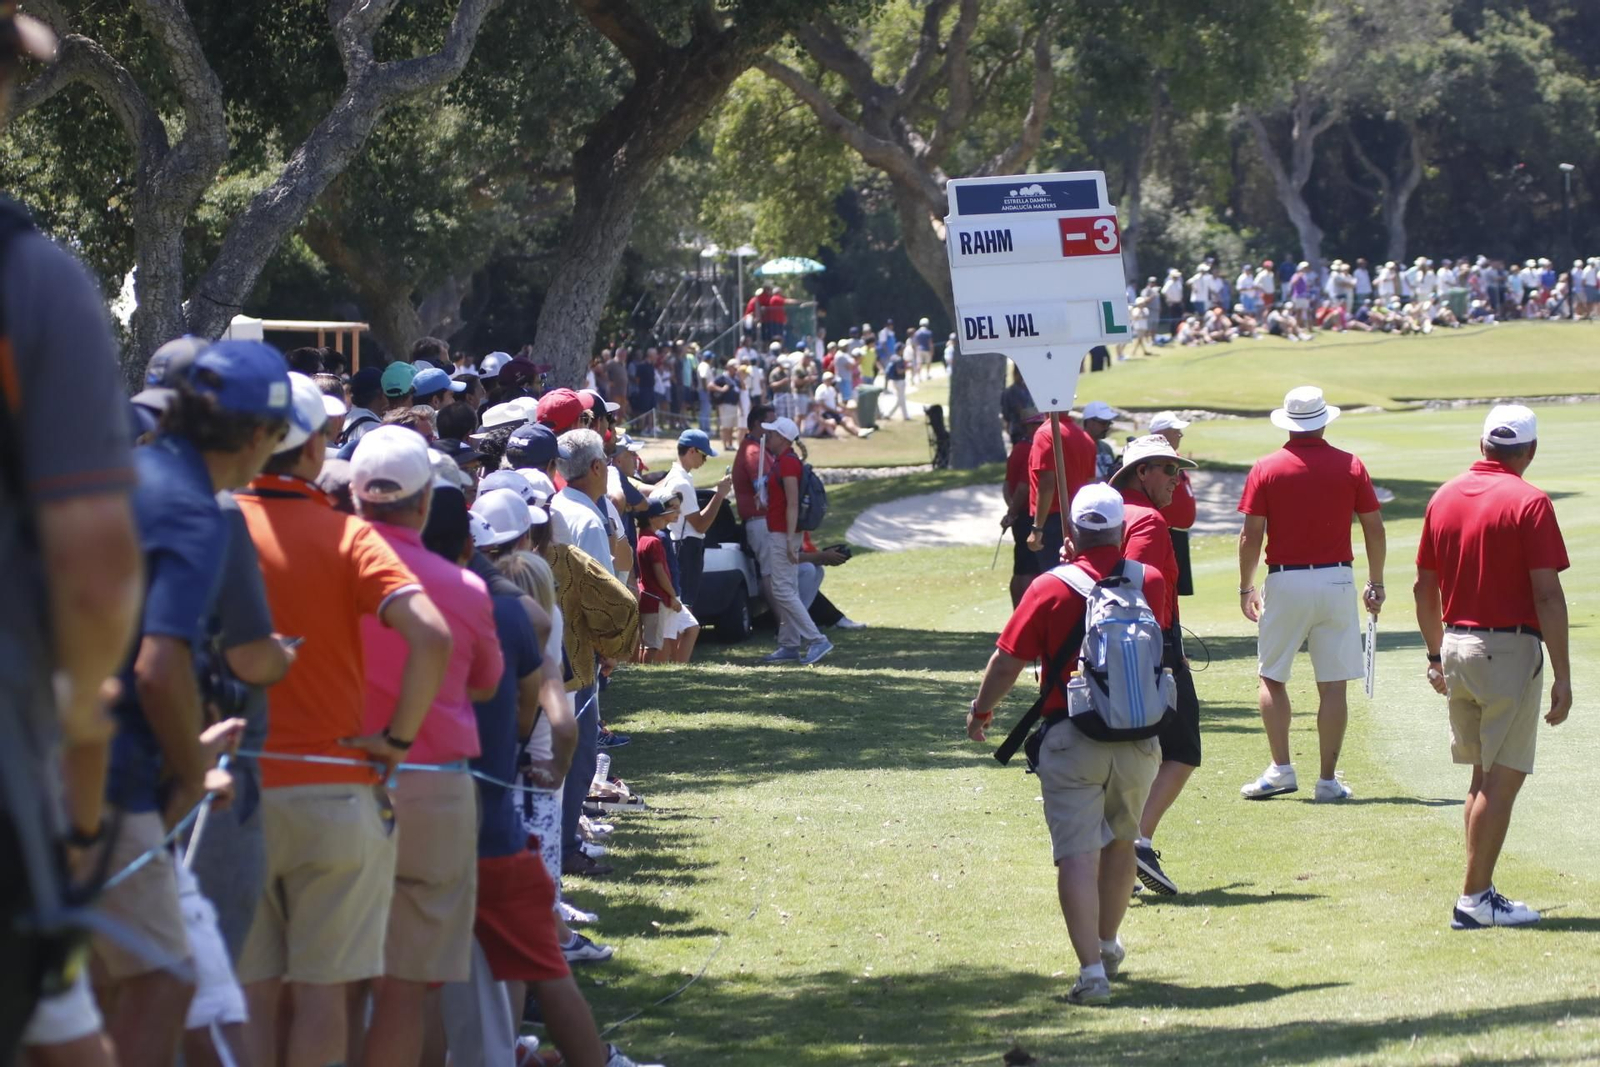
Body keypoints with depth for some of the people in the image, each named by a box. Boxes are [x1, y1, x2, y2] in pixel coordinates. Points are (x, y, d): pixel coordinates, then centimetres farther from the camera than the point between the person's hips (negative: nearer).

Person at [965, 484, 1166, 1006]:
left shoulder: (1051, 589, -8)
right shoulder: (1151, 584, 0)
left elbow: (1006, 663, -2)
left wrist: (981, 709, 14)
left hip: (1071, 738, -3)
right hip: (1138, 738, 4)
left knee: (1078, 854, -7)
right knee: (1119, 844, 22)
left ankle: (1091, 968, -18)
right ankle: (1107, 946, 39)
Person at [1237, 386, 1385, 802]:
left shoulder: (1266, 468, -2)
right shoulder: (1350, 467, 2)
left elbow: (1251, 534, -3)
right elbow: (1374, 529, 4)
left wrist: (1246, 587, 8)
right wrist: (1376, 585, 15)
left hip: (1285, 581, -1)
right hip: (1336, 580, 1)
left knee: (1272, 678, 12)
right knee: (1333, 685, 3)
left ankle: (1281, 768, 4)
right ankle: (1328, 779, 3)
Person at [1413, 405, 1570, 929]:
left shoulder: (1445, 497, 7)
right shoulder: (1529, 503, -12)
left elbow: (1424, 586, 12)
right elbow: (1547, 595, -16)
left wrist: (1436, 655, 23)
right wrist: (1562, 676, -13)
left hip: (1456, 646, 7)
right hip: (1509, 649, -7)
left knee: (1483, 777, 17)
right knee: (1503, 780, -1)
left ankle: (1479, 890, 18)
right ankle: (1475, 899, -2)